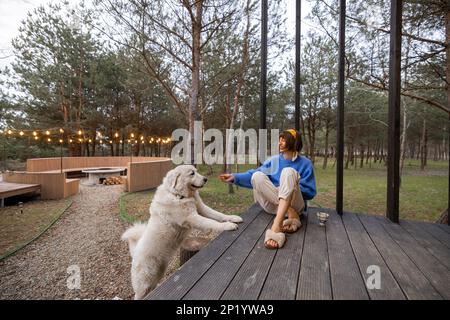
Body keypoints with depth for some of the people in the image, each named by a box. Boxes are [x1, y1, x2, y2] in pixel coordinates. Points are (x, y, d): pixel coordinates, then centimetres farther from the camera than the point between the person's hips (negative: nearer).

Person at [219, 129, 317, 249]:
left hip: (295, 205, -2)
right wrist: (235, 177, -10)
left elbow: (310, 192, 3)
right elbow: (252, 176, 4)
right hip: (273, 205, 3)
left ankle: (276, 226, -49)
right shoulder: (273, 160, 11)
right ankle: (291, 215, -27)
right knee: (257, 176, -22)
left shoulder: (305, 163, 4)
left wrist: (292, 187, -8)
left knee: (288, 172, -30)